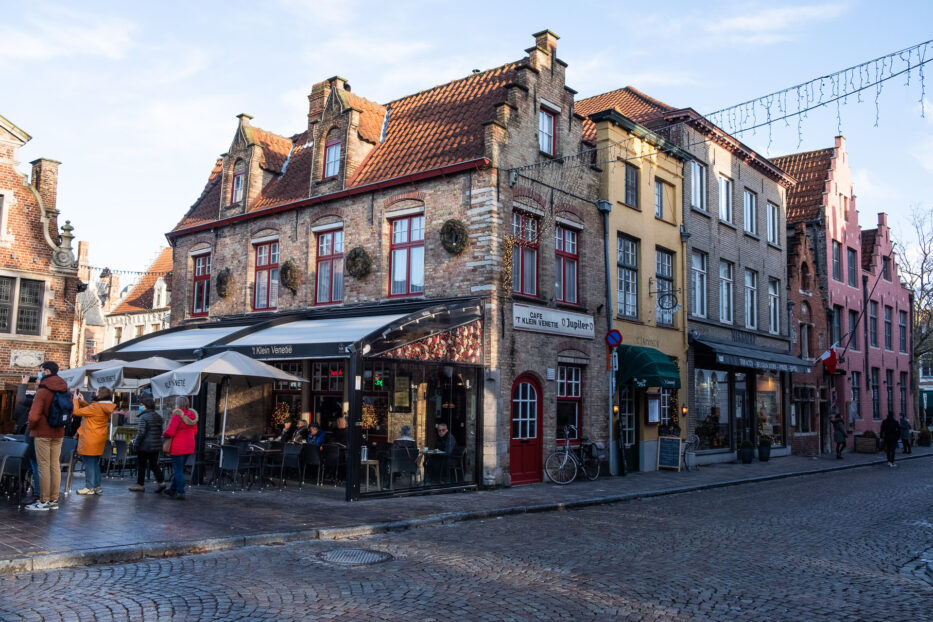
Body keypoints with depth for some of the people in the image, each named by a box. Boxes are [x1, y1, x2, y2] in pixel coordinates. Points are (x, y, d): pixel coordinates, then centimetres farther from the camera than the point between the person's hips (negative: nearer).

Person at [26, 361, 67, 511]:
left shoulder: (42, 391, -15)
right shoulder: (64, 390, 6)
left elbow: (34, 416, -19)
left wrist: (30, 426, -1)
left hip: (43, 433, -7)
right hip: (58, 433, 7)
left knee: (44, 466, -2)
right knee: (55, 465, 10)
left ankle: (44, 501, 0)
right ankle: (54, 500, 14)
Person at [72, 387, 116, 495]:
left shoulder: (96, 407, -21)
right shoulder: (105, 408, 5)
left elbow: (77, 412, -15)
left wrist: (76, 399, -1)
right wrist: (82, 401, 14)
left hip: (90, 441, -8)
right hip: (99, 441, 8)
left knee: (89, 463, 1)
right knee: (95, 463, 17)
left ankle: (89, 487, 7)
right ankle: (97, 486, 22)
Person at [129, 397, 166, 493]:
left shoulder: (143, 417, -15)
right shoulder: (158, 417, 9)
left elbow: (141, 433, -19)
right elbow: (160, 432, 15)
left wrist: (135, 444, -10)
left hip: (145, 446, -7)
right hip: (156, 445, 7)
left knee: (141, 465, 6)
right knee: (154, 464, 12)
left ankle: (140, 484, 14)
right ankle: (161, 482, 0)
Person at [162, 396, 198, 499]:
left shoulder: (177, 415, -17)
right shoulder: (192, 415, 5)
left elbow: (170, 432, -19)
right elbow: (195, 431, 13)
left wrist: (164, 434, 1)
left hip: (178, 447, -7)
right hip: (189, 446, 7)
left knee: (178, 470, 0)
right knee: (179, 468, 19)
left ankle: (180, 493, 2)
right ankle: (173, 489, 31)